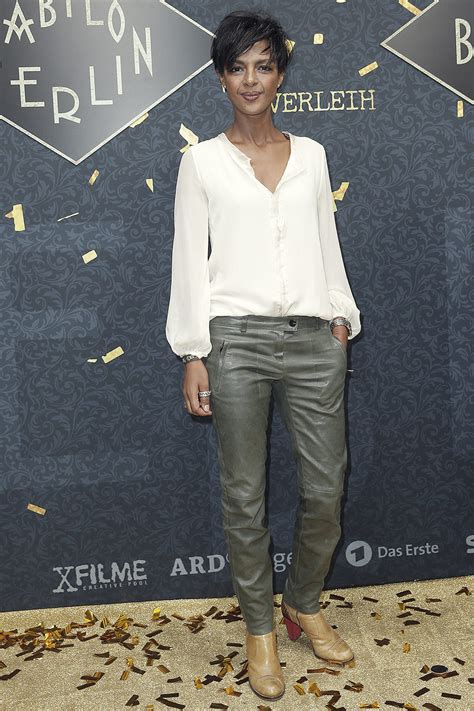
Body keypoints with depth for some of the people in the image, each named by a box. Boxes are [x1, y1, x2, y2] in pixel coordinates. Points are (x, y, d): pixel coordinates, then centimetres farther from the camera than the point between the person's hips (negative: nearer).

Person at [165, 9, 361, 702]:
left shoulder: (311, 155, 13)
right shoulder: (202, 160, 5)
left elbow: (327, 244, 16)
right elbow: (189, 259, 2)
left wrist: (341, 320, 7)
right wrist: (193, 353, -4)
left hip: (313, 338, 3)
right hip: (236, 339, -2)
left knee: (326, 489, 6)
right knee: (244, 496, 4)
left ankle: (305, 606, 31)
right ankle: (260, 628, 24)